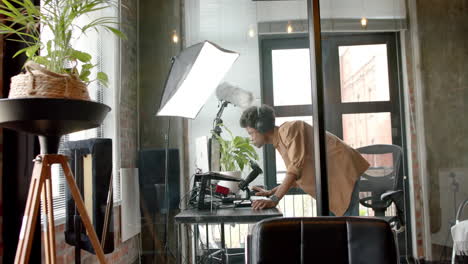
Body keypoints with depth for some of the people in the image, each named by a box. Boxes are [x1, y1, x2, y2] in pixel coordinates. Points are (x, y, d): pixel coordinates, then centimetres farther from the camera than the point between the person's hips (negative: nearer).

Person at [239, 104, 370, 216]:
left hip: (343, 171, -10)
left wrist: (274, 199, -30)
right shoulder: (280, 142, 14)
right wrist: (270, 193, 12)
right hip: (332, 181, 10)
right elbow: (297, 177, 16)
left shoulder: (289, 129, -15)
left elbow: (297, 166, -27)